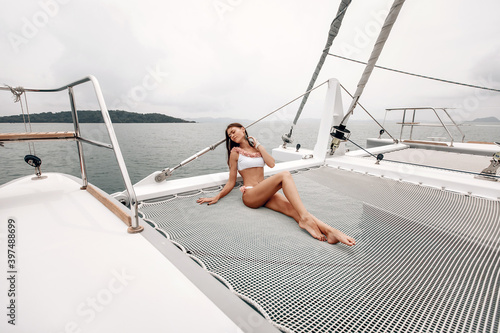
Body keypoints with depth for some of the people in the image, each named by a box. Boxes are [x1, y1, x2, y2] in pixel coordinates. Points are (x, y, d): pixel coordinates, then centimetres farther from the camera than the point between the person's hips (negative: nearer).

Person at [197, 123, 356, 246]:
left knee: (291, 207, -27)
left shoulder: (257, 147, 23)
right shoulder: (235, 152, 10)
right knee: (284, 176, -30)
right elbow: (231, 182, 9)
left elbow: (271, 163, 4)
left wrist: (257, 145, 6)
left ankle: (330, 231, -45)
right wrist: (217, 197, -3)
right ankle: (305, 218, -43)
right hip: (250, 194, -4)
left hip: (265, 194, 5)